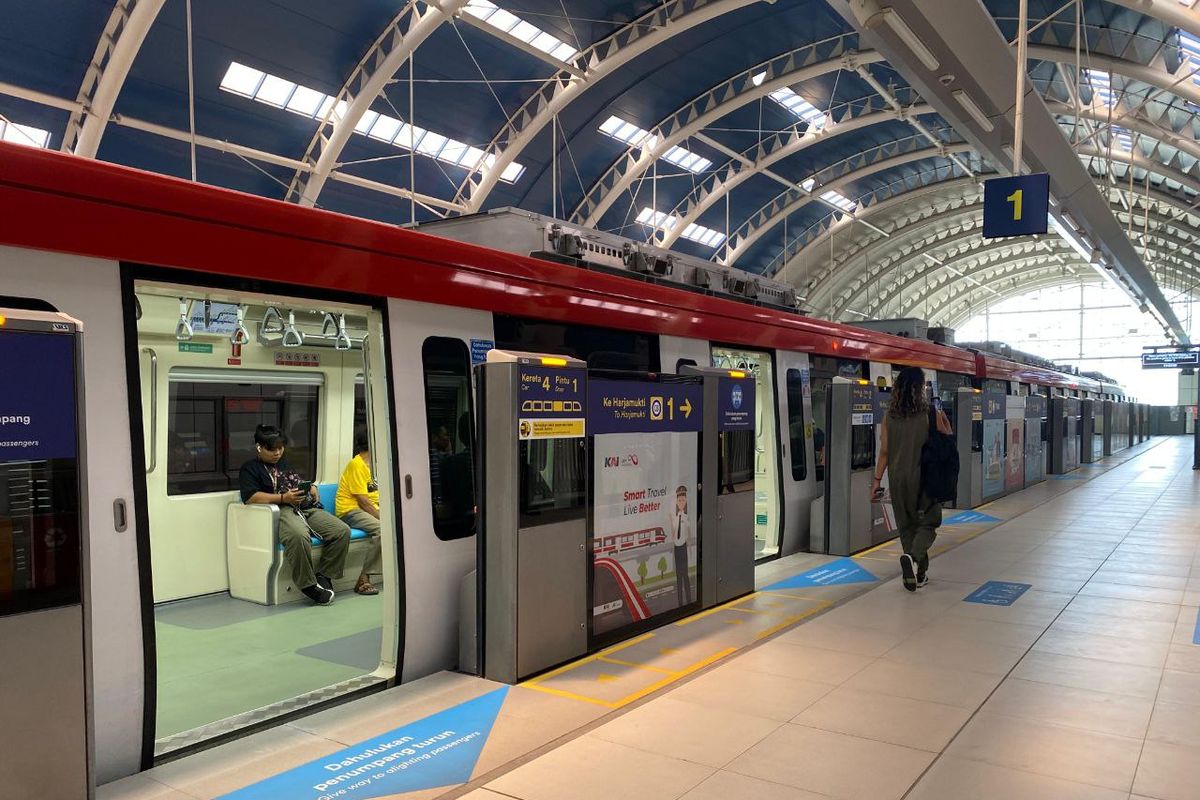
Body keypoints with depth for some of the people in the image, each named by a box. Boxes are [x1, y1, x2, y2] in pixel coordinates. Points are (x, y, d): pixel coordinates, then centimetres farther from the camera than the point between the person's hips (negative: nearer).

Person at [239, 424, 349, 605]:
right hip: (282, 510, -6)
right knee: (298, 536, -41)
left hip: (308, 508, 6)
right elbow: (250, 497, -5)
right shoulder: (250, 468, 12)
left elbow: (307, 484, 37)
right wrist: (283, 498, -15)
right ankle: (308, 584, -27)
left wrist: (312, 489, 11)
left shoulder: (287, 464, 32)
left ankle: (323, 576, -7)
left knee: (342, 531, -18)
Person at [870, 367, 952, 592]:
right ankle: (914, 557, -18)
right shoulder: (931, 414, -9)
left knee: (907, 525, 14)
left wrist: (877, 479, 5)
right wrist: (945, 420, 16)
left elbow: (884, 451, -1)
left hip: (897, 478, 3)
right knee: (928, 522, 8)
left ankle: (918, 573, 19)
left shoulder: (889, 416, -1)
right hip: (923, 477, -3)